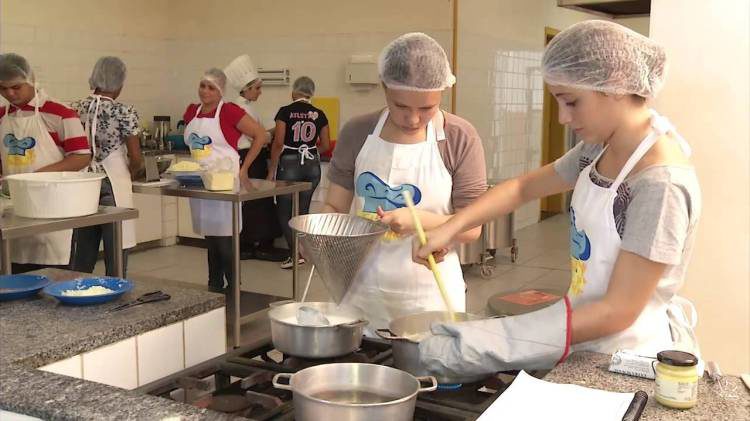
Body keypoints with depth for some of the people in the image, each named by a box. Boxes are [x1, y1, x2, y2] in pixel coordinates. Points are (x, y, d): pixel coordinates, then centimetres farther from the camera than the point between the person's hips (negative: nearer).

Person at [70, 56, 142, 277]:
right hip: (113, 187, -5)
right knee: (115, 258, 3)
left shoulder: (76, 109, 3)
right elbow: (136, 159, -7)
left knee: (81, 260, 13)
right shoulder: (124, 112, -10)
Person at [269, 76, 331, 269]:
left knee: (285, 212, 7)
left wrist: (271, 171, -6)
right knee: (302, 211, 15)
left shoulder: (285, 111, -8)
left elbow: (278, 143, -12)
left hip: (289, 165, -4)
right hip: (312, 165, 4)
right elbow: (326, 145, 5)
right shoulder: (319, 114, 2)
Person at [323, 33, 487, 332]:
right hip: (361, 290, 2)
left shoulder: (460, 138, -7)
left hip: (429, 294, -2)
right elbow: (334, 207, 6)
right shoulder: (357, 133, 0)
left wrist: (421, 220, -22)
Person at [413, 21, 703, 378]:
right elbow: (523, 187, 11)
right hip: (591, 338, 7)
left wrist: (501, 341, -30)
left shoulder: (661, 184, -25)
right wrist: (450, 228, -4)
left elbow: (620, 310, -25)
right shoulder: (599, 150, 0)